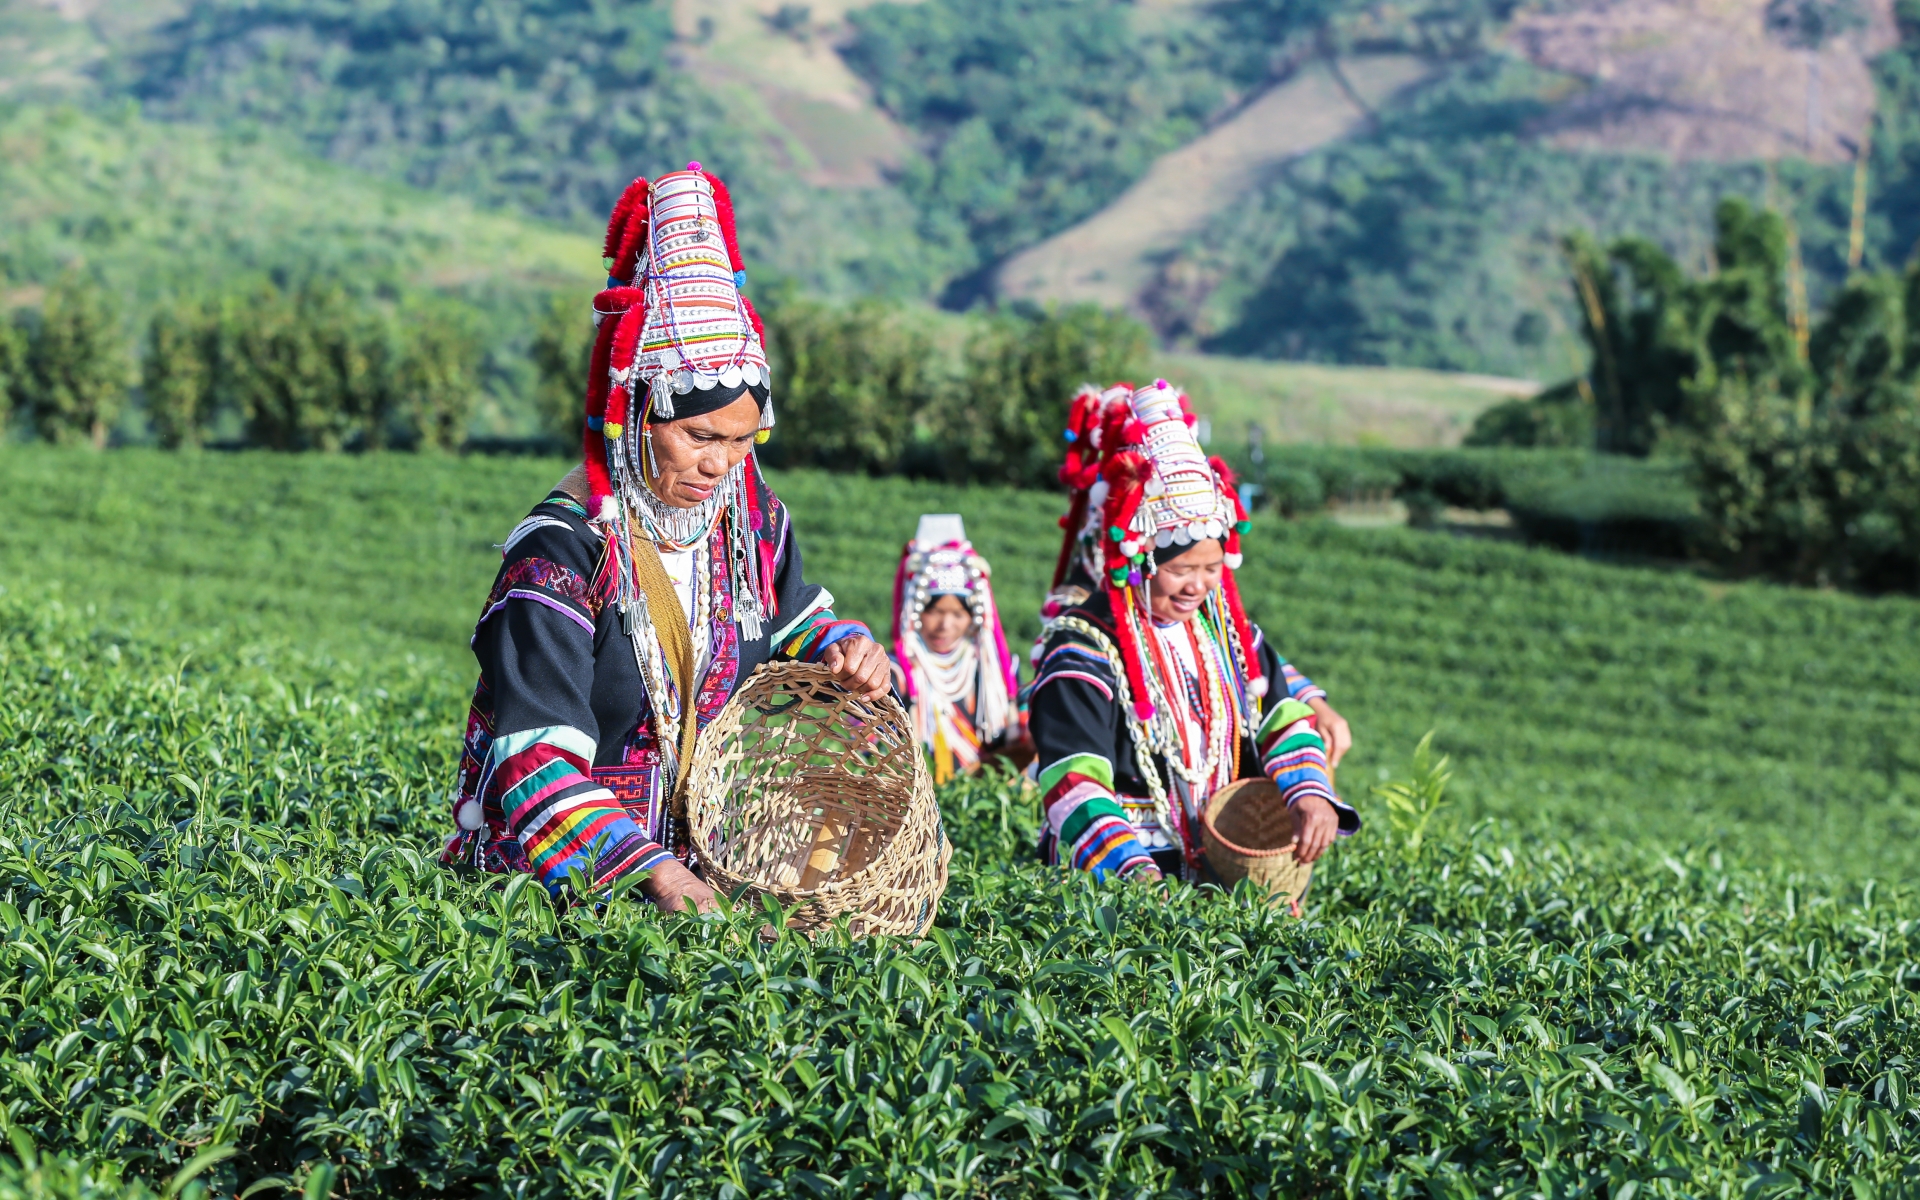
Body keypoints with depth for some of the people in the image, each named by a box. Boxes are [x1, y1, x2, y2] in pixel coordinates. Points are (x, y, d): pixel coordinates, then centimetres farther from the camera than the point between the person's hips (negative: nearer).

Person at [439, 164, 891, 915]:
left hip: (706, 854, 7)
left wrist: (847, 652, 5)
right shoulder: (560, 554, -15)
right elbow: (536, 758, -22)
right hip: (561, 874, -7)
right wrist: (646, 868, -34)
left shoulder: (751, 522, 6)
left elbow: (796, 623, 28)